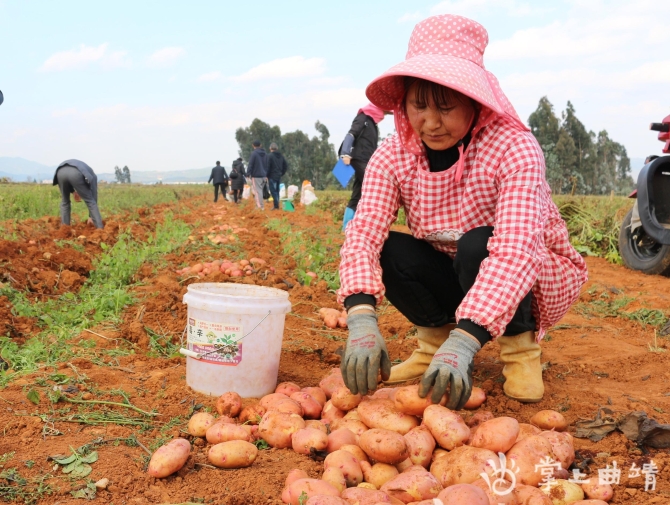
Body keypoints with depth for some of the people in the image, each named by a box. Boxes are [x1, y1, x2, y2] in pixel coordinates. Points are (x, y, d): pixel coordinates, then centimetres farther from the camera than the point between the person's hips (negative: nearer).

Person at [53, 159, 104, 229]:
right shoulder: (92, 175, 35)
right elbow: (93, 195, 32)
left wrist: (73, 191, 25)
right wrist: (91, 217, 37)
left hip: (60, 172, 4)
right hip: (76, 173, -4)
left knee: (64, 201, 27)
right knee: (90, 201, 12)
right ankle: (100, 229, 8)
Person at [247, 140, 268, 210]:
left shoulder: (254, 153, -11)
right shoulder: (265, 154, 12)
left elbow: (250, 165, -13)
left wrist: (248, 174, -10)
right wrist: (266, 175, 21)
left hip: (256, 176, -7)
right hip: (263, 175, 7)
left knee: (257, 191, -5)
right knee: (260, 190, 15)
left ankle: (260, 206, -9)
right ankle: (259, 205, 14)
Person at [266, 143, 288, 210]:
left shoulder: (270, 156, -10)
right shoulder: (281, 156, 9)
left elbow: (268, 167, -13)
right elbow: (286, 166, 10)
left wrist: (267, 176, -4)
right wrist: (281, 174, 14)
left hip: (272, 176, -6)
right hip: (279, 177, 6)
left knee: (273, 191, -6)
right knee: (277, 191, 14)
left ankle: (276, 206, -11)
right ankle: (276, 205, 17)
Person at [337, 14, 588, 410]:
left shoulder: (513, 148, -28)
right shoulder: (393, 156, -16)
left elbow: (514, 250, -40)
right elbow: (362, 234, -28)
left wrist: (464, 342, -52)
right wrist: (362, 320, -46)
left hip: (530, 281, -3)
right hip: (452, 281, 4)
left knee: (477, 245, -34)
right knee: (387, 251, -23)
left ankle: (522, 347, -8)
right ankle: (435, 337, 2)